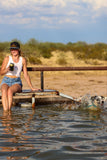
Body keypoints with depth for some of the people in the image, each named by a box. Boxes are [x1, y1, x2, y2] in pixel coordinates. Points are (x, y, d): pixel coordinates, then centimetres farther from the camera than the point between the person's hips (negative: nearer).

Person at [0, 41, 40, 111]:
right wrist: (7, 69, -15)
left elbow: (26, 75, 11)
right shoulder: (7, 58, 4)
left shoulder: (23, 60, 6)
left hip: (17, 82, 0)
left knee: (10, 91, -37)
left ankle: (9, 110, -41)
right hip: (6, 81, 0)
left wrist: (32, 88, 9)